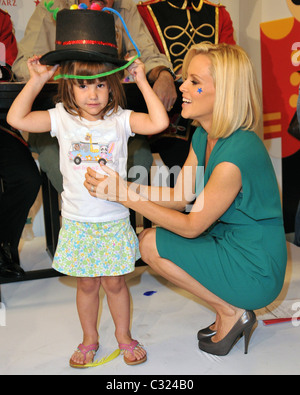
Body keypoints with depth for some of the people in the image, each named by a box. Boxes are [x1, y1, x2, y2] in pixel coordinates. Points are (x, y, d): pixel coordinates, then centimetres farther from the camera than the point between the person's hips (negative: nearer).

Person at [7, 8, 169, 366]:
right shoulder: (62, 119, -2)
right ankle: (89, 340, 35)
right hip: (77, 221, 1)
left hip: (114, 220, -1)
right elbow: (16, 118, -7)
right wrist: (36, 80, -6)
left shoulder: (120, 119, -5)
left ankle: (124, 336, 34)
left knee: (114, 283, 12)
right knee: (86, 284, 14)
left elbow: (159, 122, -17)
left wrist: (142, 81, -11)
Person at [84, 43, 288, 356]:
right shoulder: (203, 136, 1)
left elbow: (192, 226, -21)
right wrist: (118, 186, -9)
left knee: (151, 244, -10)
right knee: (150, 237, 6)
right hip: (232, 245, 9)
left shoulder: (235, 154, -29)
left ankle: (231, 312, 4)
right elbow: (179, 196, 2)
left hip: (256, 271, -9)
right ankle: (232, 309, 13)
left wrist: (125, 195, -23)